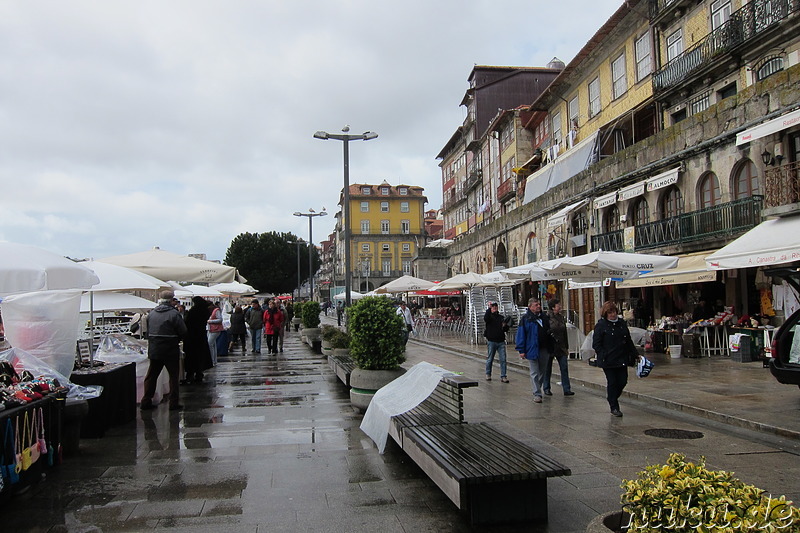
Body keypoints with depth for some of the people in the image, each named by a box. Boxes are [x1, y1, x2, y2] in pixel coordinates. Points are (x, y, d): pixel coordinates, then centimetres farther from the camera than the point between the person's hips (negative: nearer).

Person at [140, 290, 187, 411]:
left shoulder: (151, 314, 4)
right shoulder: (174, 314, -14)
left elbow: (147, 332, 9)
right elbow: (183, 332, -12)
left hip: (153, 350, 5)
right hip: (170, 351, -5)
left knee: (151, 376, 13)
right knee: (173, 376, 5)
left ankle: (146, 402, 17)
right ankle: (174, 403, 6)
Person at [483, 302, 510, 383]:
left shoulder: (501, 317, 13)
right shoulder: (489, 316, 1)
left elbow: (506, 329, 16)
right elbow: (486, 318, -25)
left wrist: (505, 326, -6)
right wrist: (489, 308, -26)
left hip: (501, 342, 3)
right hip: (491, 341, -3)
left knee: (503, 359, -2)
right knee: (490, 359, 7)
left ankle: (503, 376, 3)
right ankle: (488, 374, 23)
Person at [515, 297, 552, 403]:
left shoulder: (544, 317, 12)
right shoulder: (525, 318, -5)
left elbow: (549, 330, 21)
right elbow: (521, 334, -6)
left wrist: (549, 348, 13)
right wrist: (521, 350, -11)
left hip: (544, 350, 6)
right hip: (532, 350, -5)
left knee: (542, 372, 14)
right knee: (534, 373, -4)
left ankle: (537, 390, 29)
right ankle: (537, 394, -3)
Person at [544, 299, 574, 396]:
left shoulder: (561, 317, 11)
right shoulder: (547, 317, -10)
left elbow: (565, 333, 16)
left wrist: (566, 347, 16)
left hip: (561, 348, 5)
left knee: (564, 368, 0)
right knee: (548, 369, 5)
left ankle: (567, 389, 3)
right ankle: (546, 389, 17)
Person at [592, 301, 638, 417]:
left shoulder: (622, 323, 10)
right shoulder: (601, 325, -6)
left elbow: (629, 341, 18)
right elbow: (596, 344, -6)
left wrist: (637, 354, 14)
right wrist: (604, 356, -15)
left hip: (622, 359, 5)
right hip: (608, 361, -5)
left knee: (622, 381, 4)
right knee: (612, 382, 0)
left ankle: (612, 398, 31)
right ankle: (614, 407, 13)